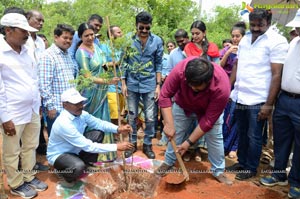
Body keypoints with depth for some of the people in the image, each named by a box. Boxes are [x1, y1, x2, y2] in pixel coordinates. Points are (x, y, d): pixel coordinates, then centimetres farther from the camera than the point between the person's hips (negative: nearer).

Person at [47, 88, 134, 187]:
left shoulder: (81, 114, -11)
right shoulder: (64, 123, -35)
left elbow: (99, 123, 0)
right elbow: (88, 146, -35)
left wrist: (118, 129, -20)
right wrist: (116, 147, -34)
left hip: (75, 149, 8)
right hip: (58, 155, -8)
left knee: (98, 133, -4)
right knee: (78, 167, -38)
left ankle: (88, 164, 12)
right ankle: (66, 176, 0)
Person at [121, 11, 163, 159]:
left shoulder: (157, 41, -3)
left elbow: (158, 65, 1)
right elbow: (124, 63, 1)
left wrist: (158, 85, -2)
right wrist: (123, 83, -2)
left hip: (149, 84, 0)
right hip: (132, 84, 1)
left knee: (150, 117, 5)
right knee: (132, 116, 11)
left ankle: (147, 144, 22)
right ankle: (132, 143, 27)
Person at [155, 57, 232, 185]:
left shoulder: (222, 88, -41)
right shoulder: (180, 70, -40)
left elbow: (208, 120, -31)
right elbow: (165, 95, -28)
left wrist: (189, 142, -26)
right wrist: (169, 124, -34)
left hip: (209, 110, -1)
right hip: (183, 105, 1)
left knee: (215, 138, -2)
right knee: (175, 134, 4)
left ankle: (218, 171, 19)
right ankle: (168, 163, 26)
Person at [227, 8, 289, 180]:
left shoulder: (277, 42, -9)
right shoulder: (245, 39, 10)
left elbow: (277, 75, -13)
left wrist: (269, 104, -15)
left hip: (257, 100, -6)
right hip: (239, 97, 6)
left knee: (254, 137, 7)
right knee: (242, 133, 18)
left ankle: (251, 168, 25)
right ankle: (242, 162, 34)